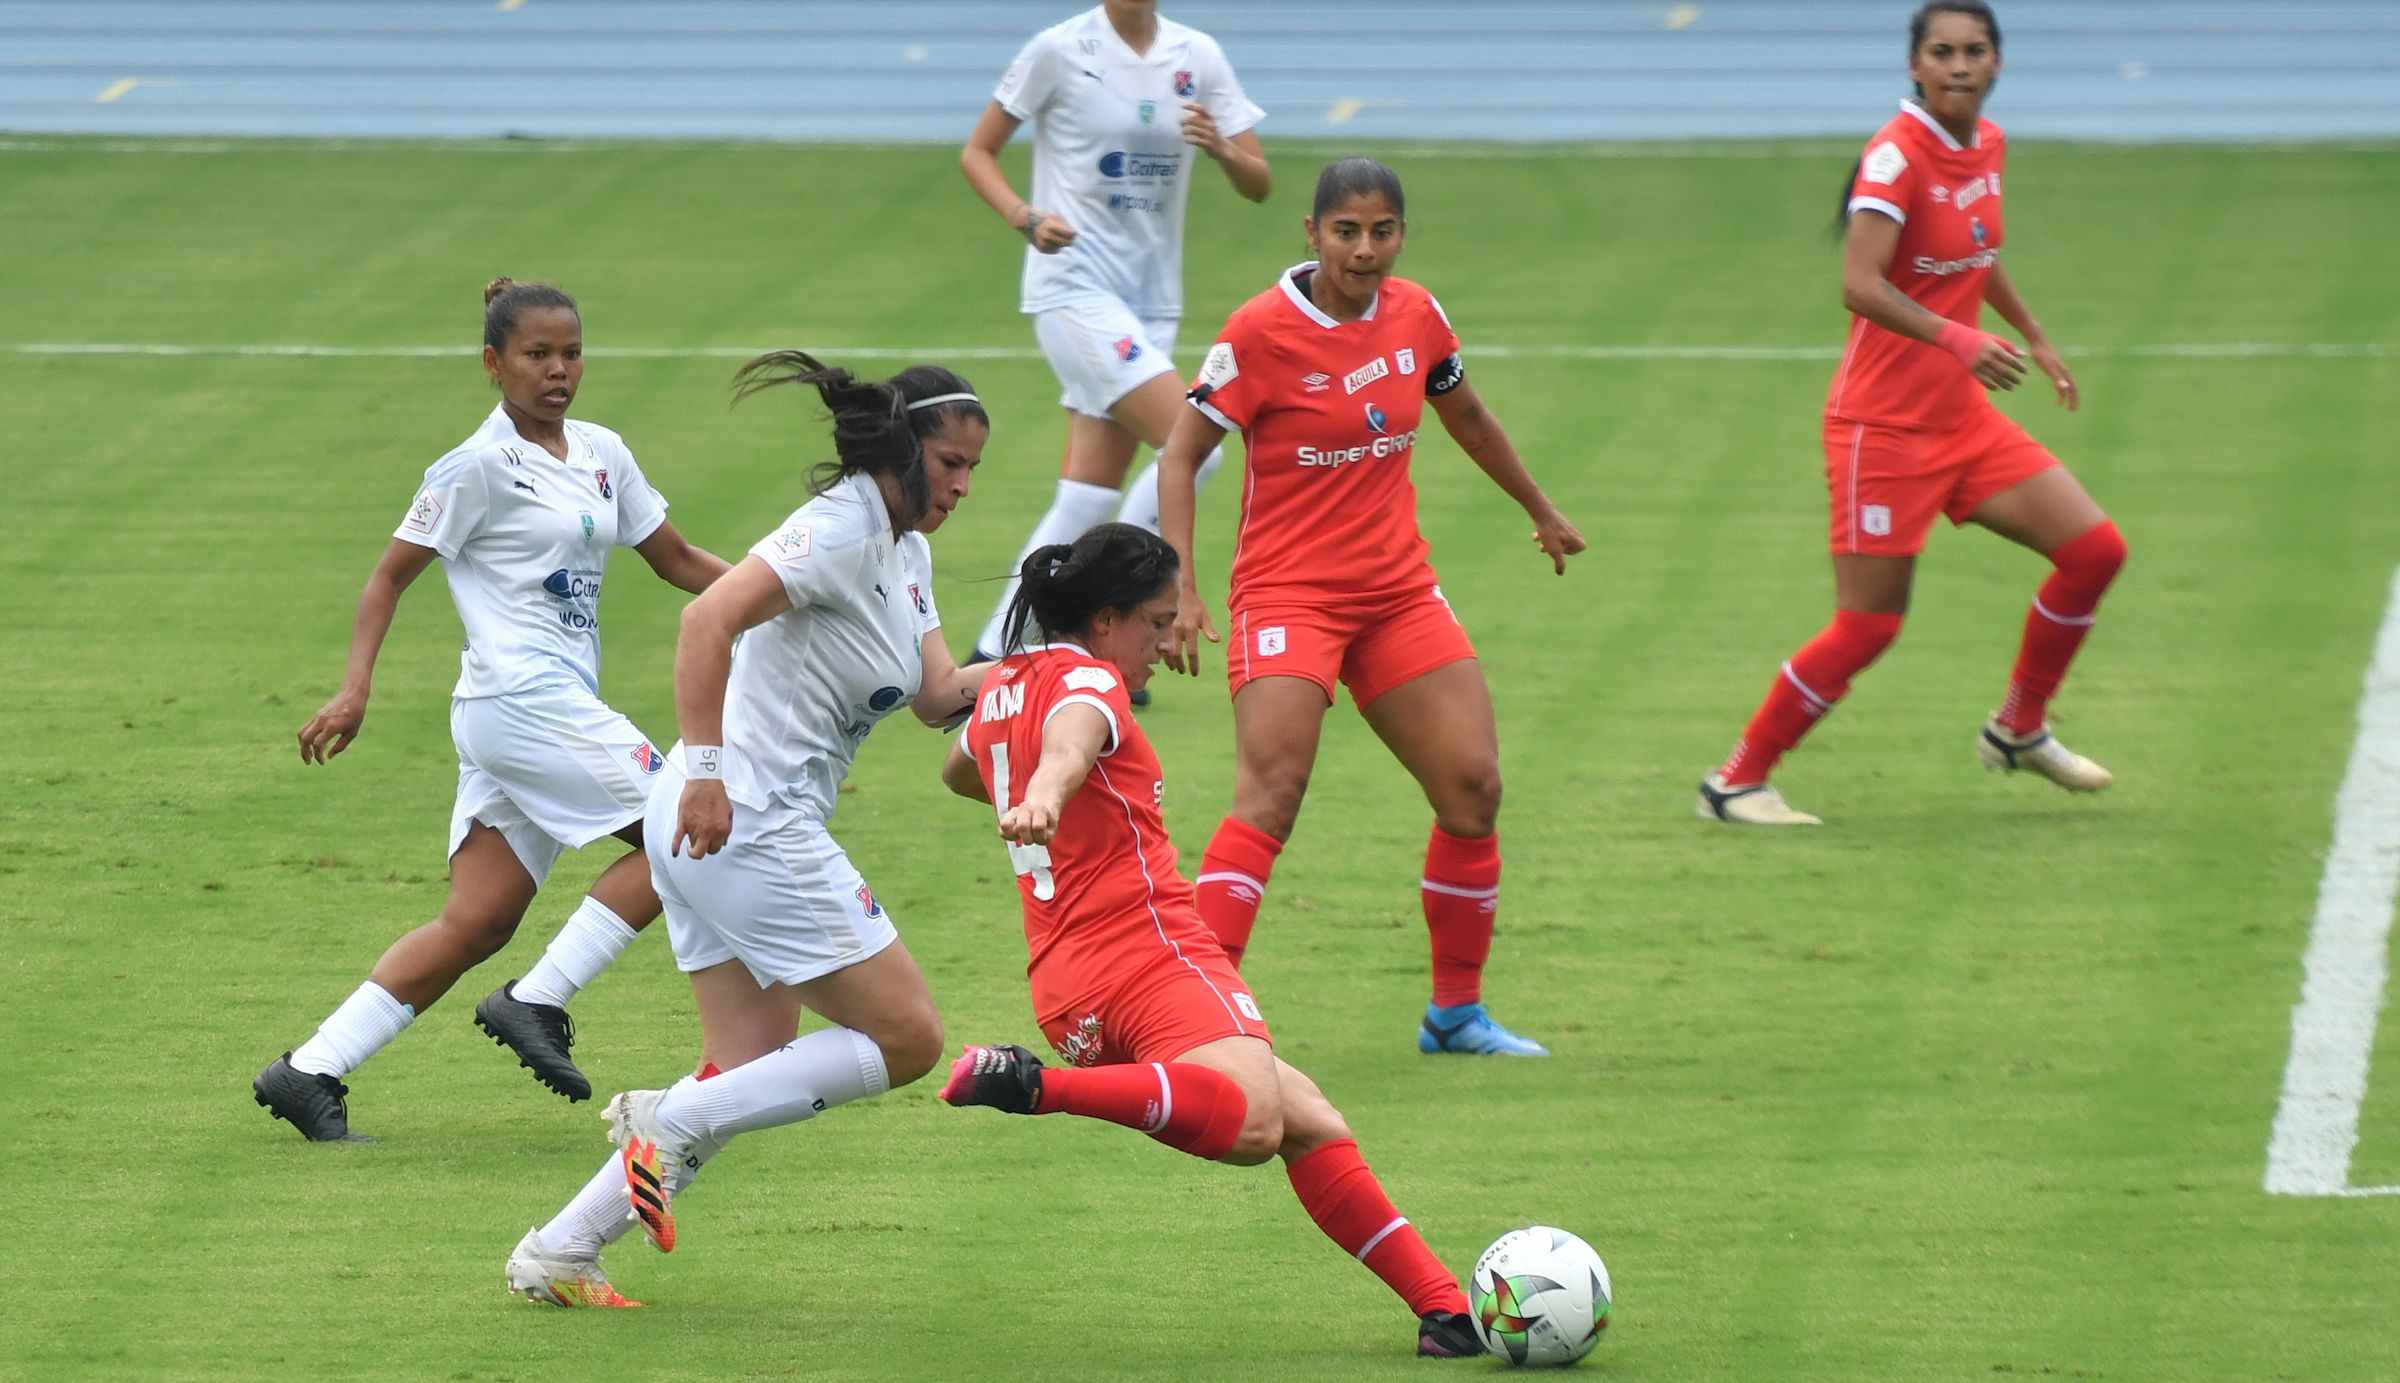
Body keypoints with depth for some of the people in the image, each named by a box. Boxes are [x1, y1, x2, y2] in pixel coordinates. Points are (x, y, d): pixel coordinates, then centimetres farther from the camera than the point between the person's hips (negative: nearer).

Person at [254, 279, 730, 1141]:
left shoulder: (601, 454, 15)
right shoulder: (479, 468, -6)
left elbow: (677, 560, 22)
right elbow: (391, 575, -4)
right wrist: (355, 689, -14)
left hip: (562, 706, 8)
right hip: (520, 699, -8)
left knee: (476, 926, 2)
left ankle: (310, 1071, 0)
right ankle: (536, 1004, -8)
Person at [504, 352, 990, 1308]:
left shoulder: (906, 550, 16)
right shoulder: (841, 531, -15)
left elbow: (938, 694, 18)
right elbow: (708, 620, -26)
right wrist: (704, 769, -29)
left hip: (732, 829, 10)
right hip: (746, 823, -10)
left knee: (757, 1076, 11)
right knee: (907, 1038, -6)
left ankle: (558, 1253, 9)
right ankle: (674, 1121, -9)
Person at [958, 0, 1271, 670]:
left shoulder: (1197, 57, 5)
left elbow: (1258, 184, 5)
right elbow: (978, 151, 1)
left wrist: (1221, 148, -17)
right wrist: (1025, 217, -17)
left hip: (1150, 301, 5)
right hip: (1075, 289, -5)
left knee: (1087, 501, 2)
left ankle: (994, 653, 11)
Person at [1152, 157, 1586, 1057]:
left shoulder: (1416, 317, 4)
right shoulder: (1262, 333, -13)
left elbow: (1465, 416, 23)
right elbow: (1180, 453, -10)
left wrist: (1539, 510, 36)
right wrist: (1180, 587, -21)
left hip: (1399, 590, 6)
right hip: (1288, 592, -6)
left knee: (1472, 788, 1)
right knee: (1270, 793, -21)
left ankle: (1457, 1013, 17)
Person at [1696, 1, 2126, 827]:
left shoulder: (1989, 145, 7)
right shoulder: (1896, 155, -18)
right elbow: (1860, 285, -30)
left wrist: (2033, 338, 30)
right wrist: (1956, 338, -42)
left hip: (1964, 417, 8)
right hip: (1884, 424, -8)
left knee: (2094, 549, 2)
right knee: (1867, 628, -7)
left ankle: (2019, 730, 20)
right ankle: (1737, 782, 7)